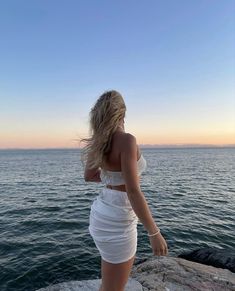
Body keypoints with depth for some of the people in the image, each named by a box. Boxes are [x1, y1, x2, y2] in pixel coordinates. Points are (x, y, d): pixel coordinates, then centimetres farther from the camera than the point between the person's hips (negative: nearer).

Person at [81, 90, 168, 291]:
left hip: (104, 211, 8)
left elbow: (88, 176, 14)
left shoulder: (100, 142, 2)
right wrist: (155, 233, -17)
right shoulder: (126, 140, -23)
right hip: (116, 221, -8)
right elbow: (133, 192, -26)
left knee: (129, 259, 33)